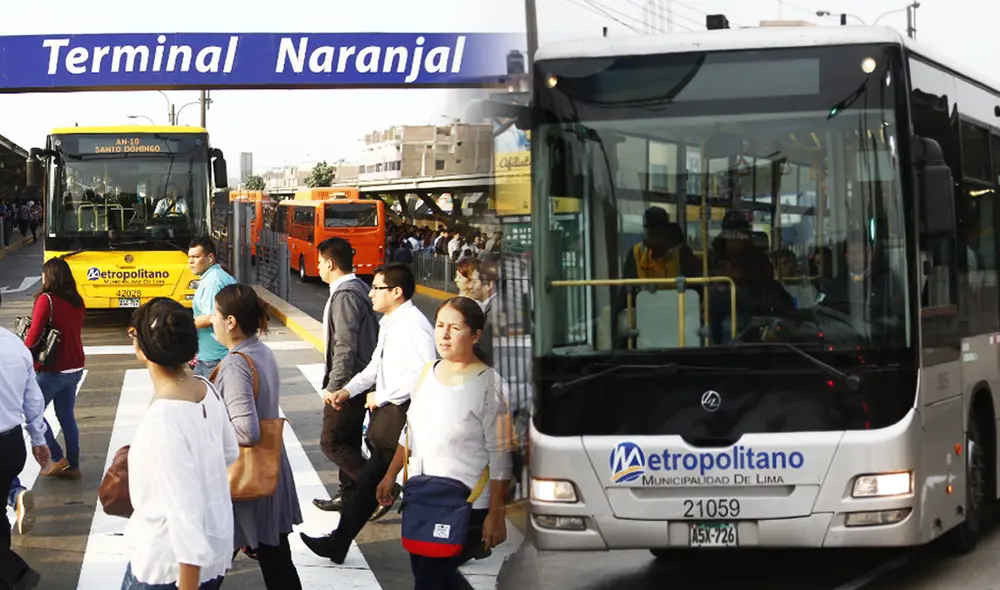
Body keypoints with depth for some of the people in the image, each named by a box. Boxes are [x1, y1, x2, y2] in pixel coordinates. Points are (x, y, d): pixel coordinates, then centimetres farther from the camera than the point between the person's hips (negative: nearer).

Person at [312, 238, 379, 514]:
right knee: (348, 441, 17)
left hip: (347, 382, -10)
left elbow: (345, 346, -25)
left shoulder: (346, 295, -20)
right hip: (358, 381, 10)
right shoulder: (358, 288, 12)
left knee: (331, 442, -5)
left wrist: (333, 387, -21)